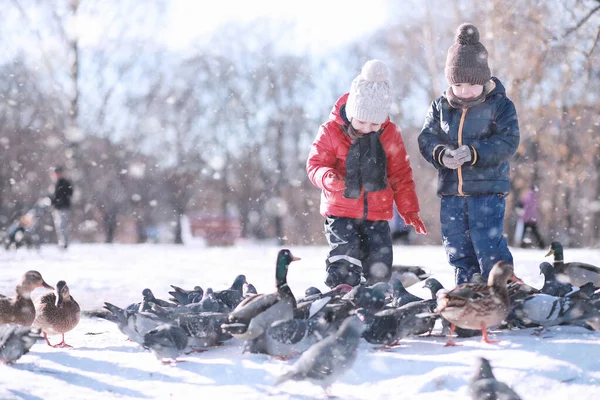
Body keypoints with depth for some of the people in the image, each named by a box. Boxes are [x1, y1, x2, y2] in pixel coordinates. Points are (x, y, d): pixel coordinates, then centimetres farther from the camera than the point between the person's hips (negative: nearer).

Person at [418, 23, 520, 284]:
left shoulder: (499, 105, -4)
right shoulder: (440, 106, 8)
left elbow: (508, 142, -12)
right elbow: (426, 138, 4)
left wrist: (473, 153, -26)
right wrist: (441, 154, -19)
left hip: (488, 190, -4)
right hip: (451, 191, 5)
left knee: (488, 248, -10)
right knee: (458, 251, 10)